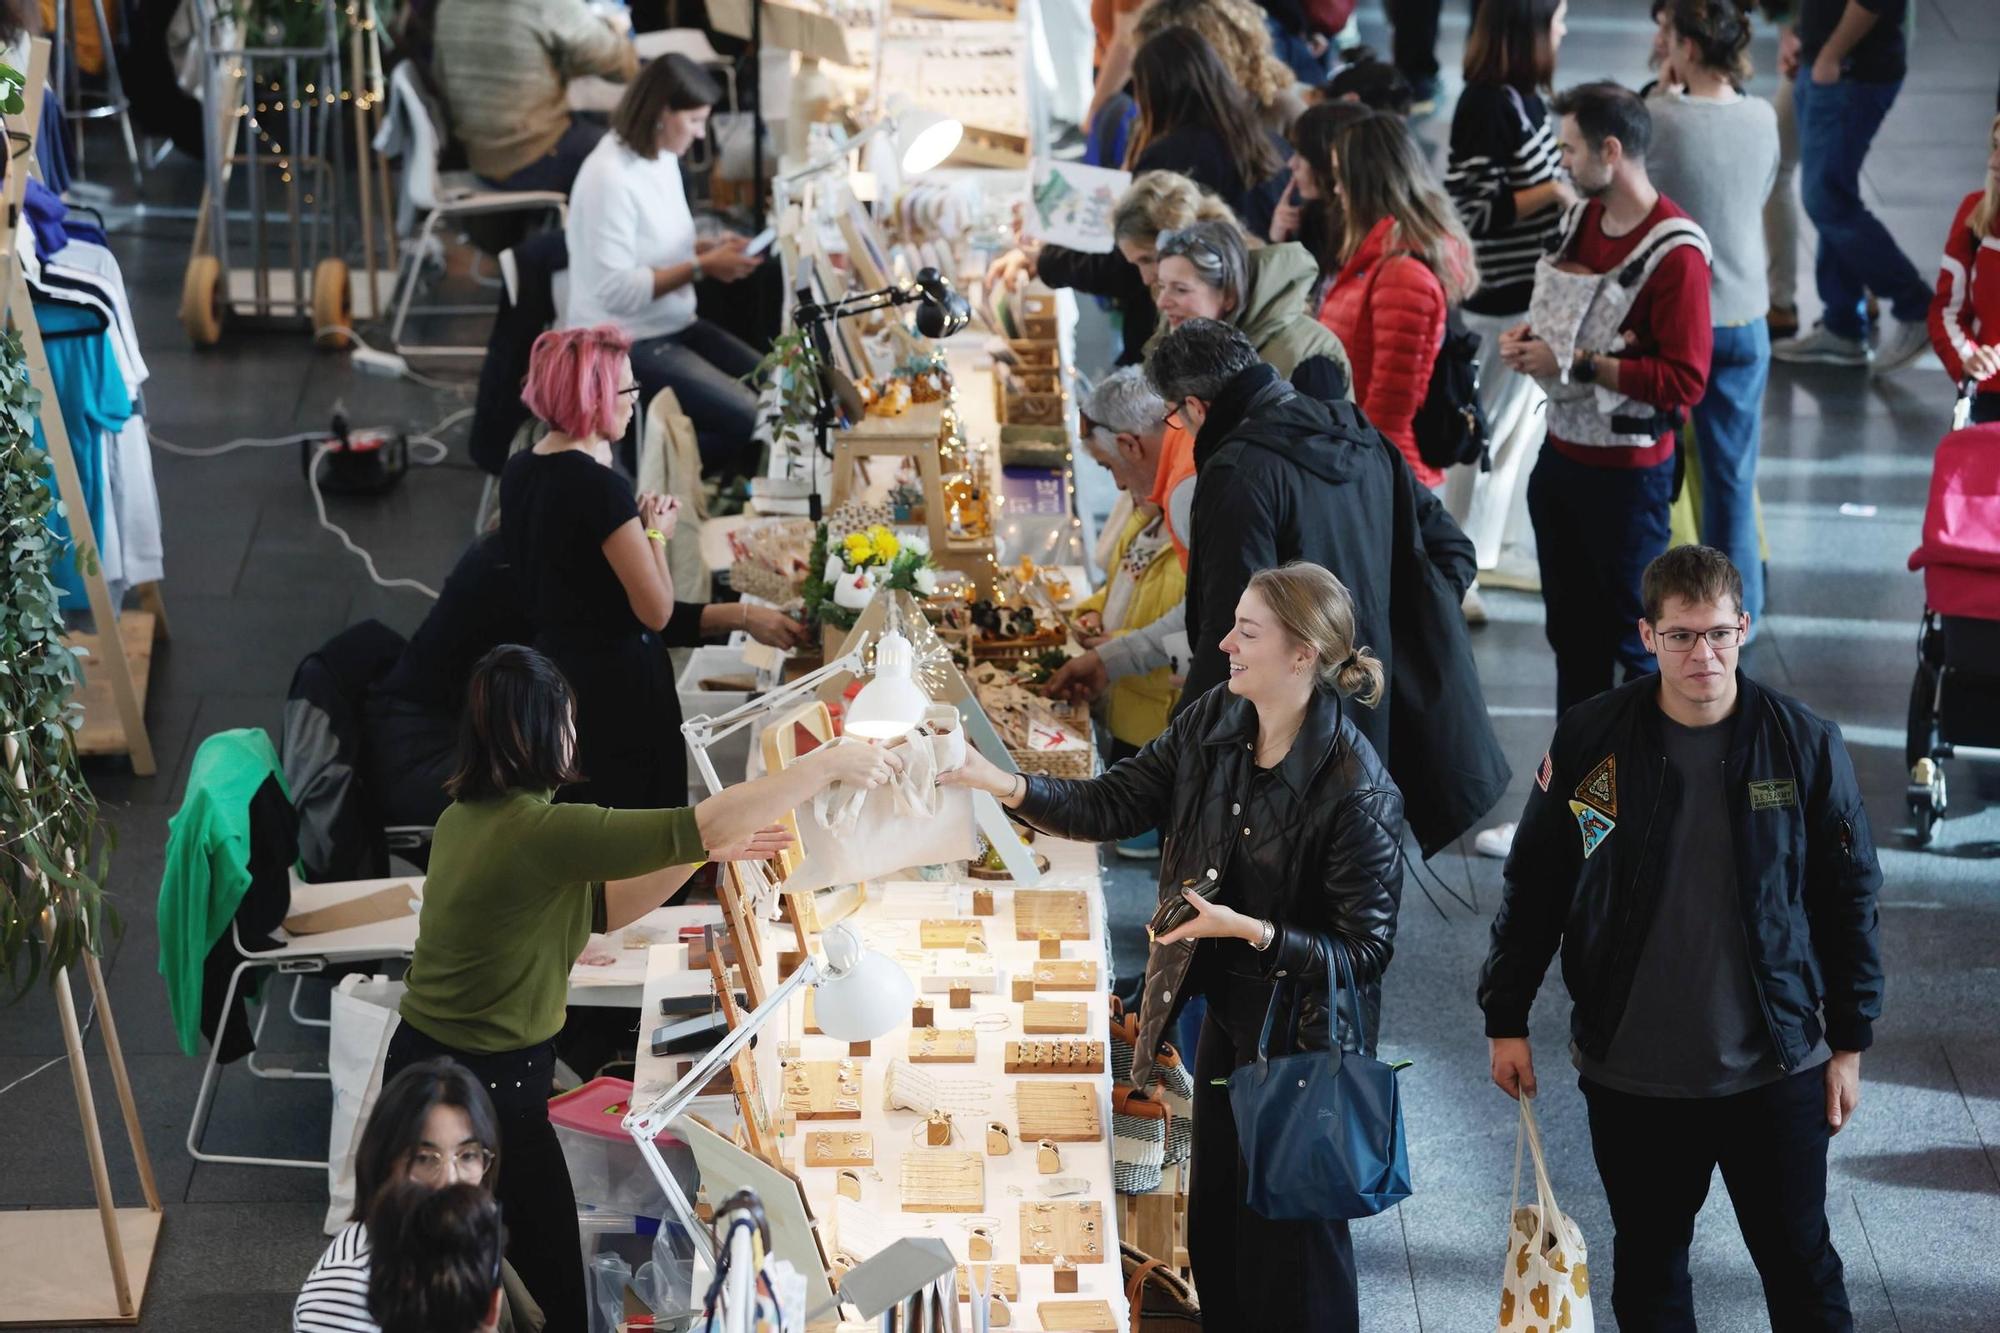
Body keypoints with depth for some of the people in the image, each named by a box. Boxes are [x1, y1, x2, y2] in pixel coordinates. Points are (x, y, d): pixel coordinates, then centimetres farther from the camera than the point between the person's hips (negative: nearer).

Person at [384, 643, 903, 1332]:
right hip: (489, 1093, -9)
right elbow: (703, 823, -26)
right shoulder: (537, 831, -24)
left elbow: (598, 909, 11)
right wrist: (830, 764, -18)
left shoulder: (466, 817, 4)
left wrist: (706, 853, 4)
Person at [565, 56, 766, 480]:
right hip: (623, 347, -9)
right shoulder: (610, 177, -23)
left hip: (674, 326, 9)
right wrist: (702, 267, -22)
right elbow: (617, 290, -24)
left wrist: (710, 249, 1)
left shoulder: (661, 156, 4)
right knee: (751, 421, -20)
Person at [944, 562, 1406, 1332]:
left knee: (1287, 1235, 9)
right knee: (1215, 1210, 23)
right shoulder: (1213, 723, -7)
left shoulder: (1357, 791, -28)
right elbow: (1115, 804, -1)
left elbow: (1366, 950, -23)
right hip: (1226, 1009, 7)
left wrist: (1249, 929, -30)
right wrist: (1004, 785, -13)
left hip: (1303, 1036, -7)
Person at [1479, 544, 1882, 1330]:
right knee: (1647, 1266, 15)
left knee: (1801, 1265, 9)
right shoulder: (1589, 741, -7)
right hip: (1631, 1073, 1)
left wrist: (1849, 1043, 3)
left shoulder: (1806, 746, -8)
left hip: (1774, 1069, -1)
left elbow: (1848, 900, 1)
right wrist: (1506, 1021, 4)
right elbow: (1533, 886, 2)